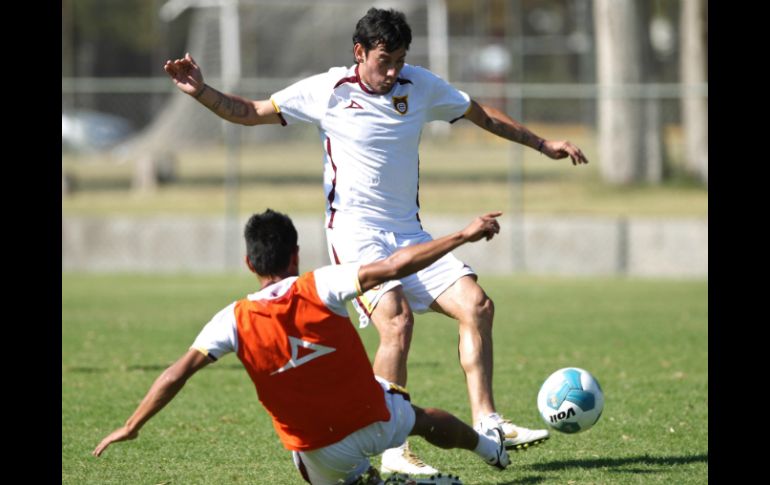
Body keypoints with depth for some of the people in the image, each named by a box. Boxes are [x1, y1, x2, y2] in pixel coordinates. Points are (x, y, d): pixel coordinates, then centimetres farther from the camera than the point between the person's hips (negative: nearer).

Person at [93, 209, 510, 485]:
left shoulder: (235, 321, -13)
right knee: (420, 416, 35)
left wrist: (131, 427, -8)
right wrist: (464, 236, -16)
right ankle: (490, 446, 52)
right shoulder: (319, 288, -17)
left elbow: (177, 374, -16)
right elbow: (393, 266, -21)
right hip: (377, 422, 0)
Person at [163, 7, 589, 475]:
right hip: (356, 232, -5)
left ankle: (486, 424, -3)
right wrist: (201, 92, -15)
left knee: (477, 305, -11)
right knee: (397, 322, -26)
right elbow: (248, 112, 0)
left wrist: (543, 144, 20)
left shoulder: (421, 86, 6)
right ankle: (393, 450, -21)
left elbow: (484, 116, 20)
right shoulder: (327, 91, -5)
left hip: (409, 233, 5)